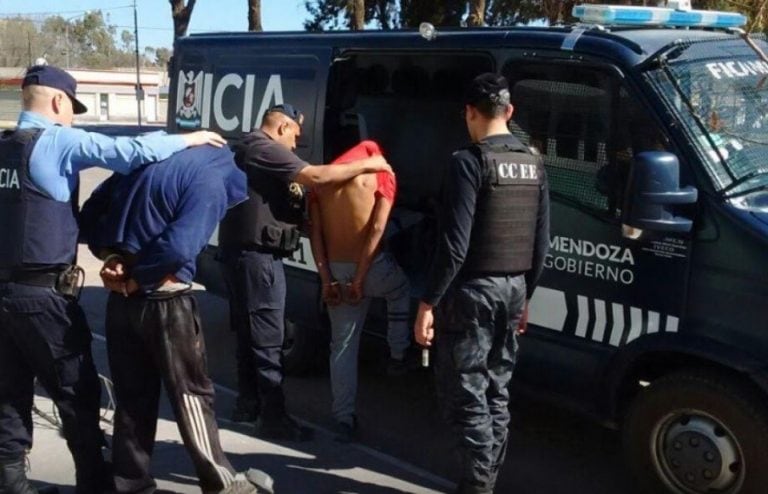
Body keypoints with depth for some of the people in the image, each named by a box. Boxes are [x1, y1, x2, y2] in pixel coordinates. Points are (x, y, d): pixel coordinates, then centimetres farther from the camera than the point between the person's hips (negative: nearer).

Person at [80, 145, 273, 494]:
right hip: (164, 300, -6)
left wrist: (110, 254, 2)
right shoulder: (211, 182, -11)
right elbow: (178, 247, -25)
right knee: (192, 393, 7)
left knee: (132, 397, 15)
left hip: (121, 298, 7)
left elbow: (90, 211, 13)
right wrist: (135, 280, -12)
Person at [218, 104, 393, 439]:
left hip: (245, 251, 11)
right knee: (267, 337, -7)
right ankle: (272, 417, -2)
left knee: (249, 333, 16)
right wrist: (366, 165, -15)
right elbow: (316, 175, -22)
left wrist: (301, 219, 17)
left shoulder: (249, 149, 21)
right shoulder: (264, 149, -13)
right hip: (258, 254, -11)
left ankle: (248, 404, 26)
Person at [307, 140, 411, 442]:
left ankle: (344, 419, 14)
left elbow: (316, 232, 0)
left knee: (343, 345, 12)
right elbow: (377, 229, -13)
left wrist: (326, 280, -1)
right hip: (370, 266, -3)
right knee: (402, 290, 33)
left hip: (336, 270, 3)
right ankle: (398, 353, 35)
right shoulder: (380, 173, -4)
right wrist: (360, 279, -11)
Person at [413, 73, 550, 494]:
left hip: (472, 290, -8)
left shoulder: (470, 161, -14)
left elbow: (454, 242, -19)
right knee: (496, 390, 15)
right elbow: (541, 241, 12)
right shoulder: (533, 165, 9)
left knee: (465, 392, 0)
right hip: (513, 289, 8)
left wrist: (428, 303, -15)